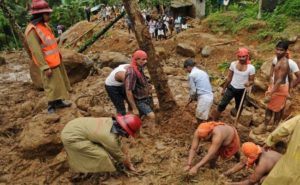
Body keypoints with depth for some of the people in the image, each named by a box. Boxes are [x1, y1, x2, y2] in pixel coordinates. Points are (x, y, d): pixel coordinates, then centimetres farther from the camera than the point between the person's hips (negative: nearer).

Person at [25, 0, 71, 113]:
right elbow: (36, 52, -23)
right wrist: (45, 67, -23)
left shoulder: (44, 25, 7)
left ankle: (59, 102, 33)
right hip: (48, 65, -9)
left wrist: (58, 57, 19)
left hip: (56, 61, 9)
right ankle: (51, 107, 15)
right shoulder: (32, 30, -20)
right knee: (52, 86, 0)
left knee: (59, 83, 18)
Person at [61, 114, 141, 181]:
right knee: (102, 156, -11)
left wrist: (128, 159, 21)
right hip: (71, 137, -9)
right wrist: (129, 166, 12)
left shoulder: (112, 122, -2)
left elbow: (119, 145, 13)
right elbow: (120, 156, -6)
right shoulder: (110, 138, -25)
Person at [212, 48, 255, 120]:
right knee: (222, 104, -3)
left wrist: (249, 83, -30)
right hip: (231, 88, 1)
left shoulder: (251, 68, -13)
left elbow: (252, 80, -5)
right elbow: (229, 77, 3)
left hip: (242, 90, -1)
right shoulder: (233, 64, -7)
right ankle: (213, 121, 7)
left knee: (239, 108, 15)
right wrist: (224, 88, 6)